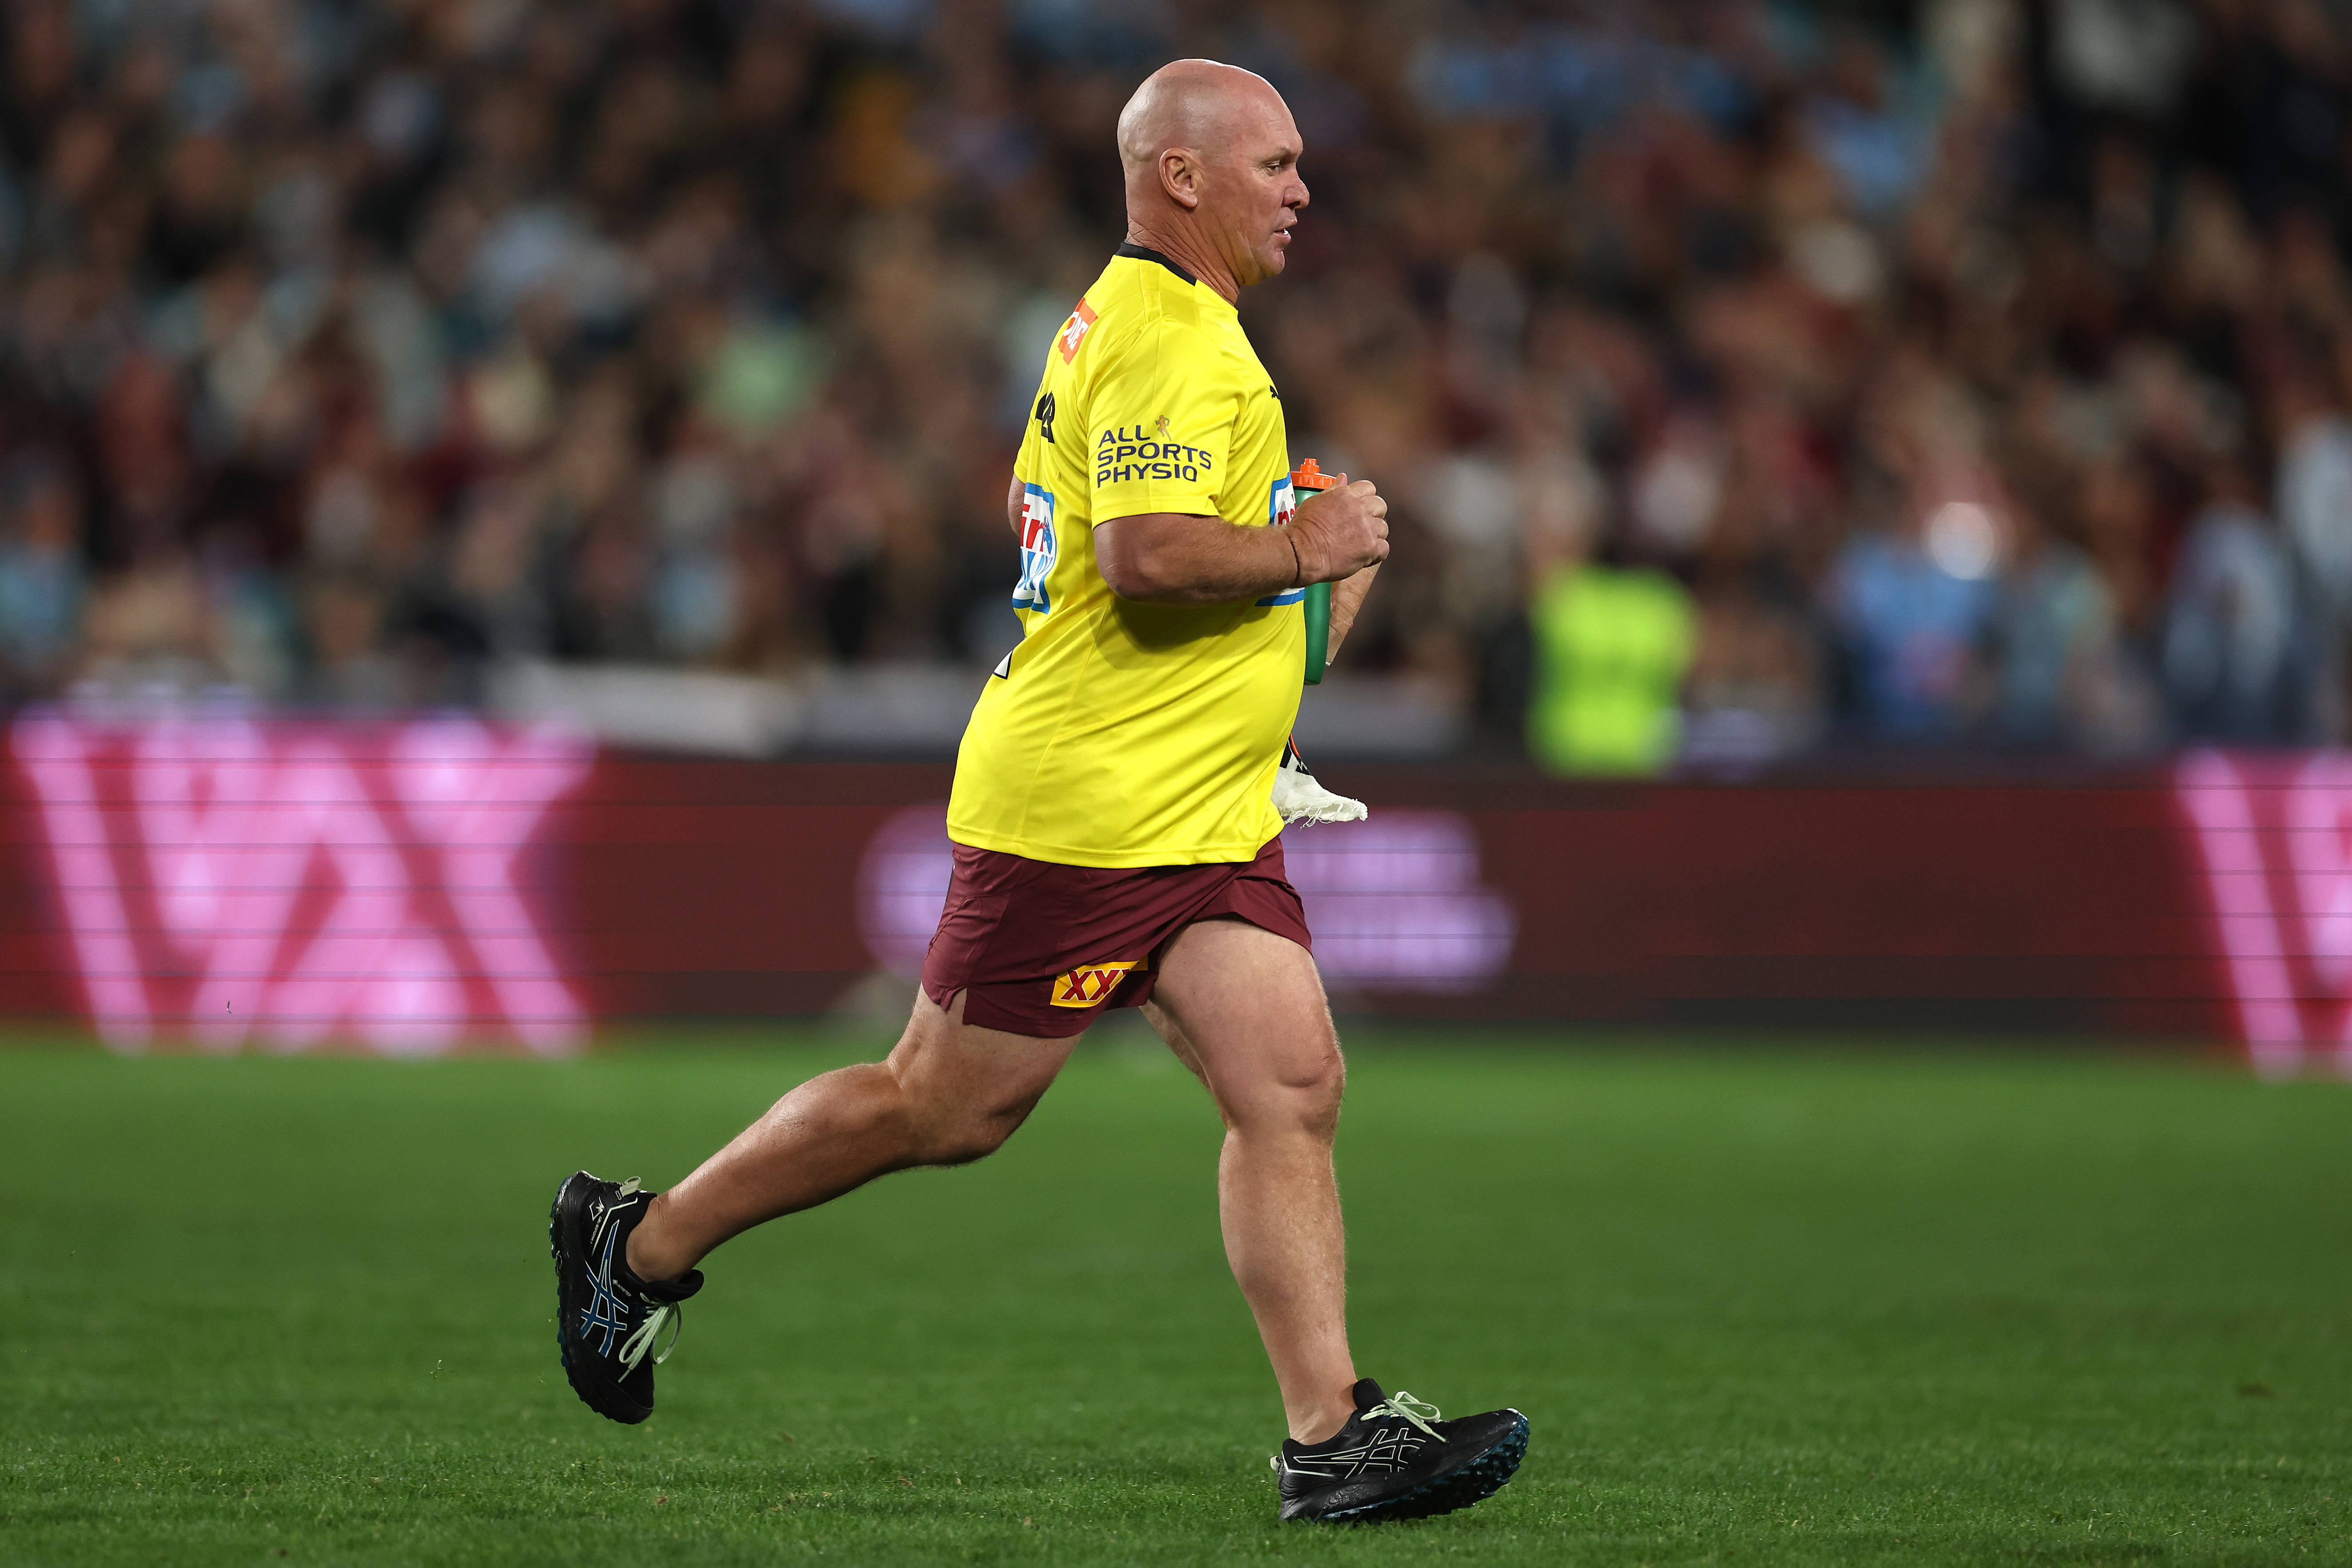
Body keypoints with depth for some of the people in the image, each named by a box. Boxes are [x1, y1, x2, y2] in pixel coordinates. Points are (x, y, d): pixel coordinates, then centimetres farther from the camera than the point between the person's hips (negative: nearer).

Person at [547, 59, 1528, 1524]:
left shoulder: (1165, 326, 18)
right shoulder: (1162, 339, -17)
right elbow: (1144, 559, -29)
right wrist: (1305, 547, -14)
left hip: (1208, 821, 10)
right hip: (1084, 804, -10)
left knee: (1294, 1090, -3)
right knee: (950, 1106, 0)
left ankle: (1334, 1435, -6)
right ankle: (643, 1241, 16)